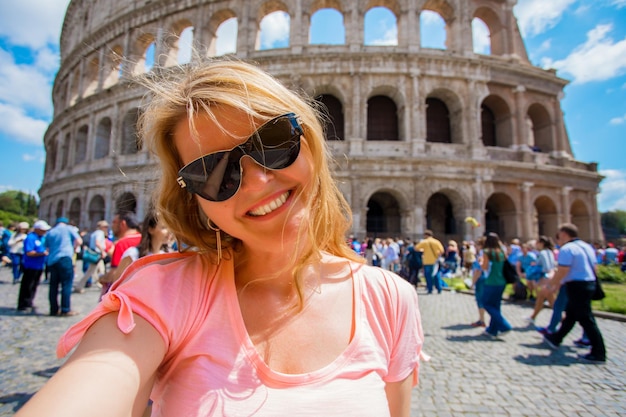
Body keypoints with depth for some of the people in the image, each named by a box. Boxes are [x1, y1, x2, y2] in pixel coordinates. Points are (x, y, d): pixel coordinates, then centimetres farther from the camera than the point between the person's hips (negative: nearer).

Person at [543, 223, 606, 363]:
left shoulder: (567, 249, -17)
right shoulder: (587, 246, 13)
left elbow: (562, 272, -21)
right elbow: (594, 268, 19)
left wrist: (551, 284, -8)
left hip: (576, 286, -10)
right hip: (590, 283, 10)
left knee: (586, 319, -1)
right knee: (570, 314, 18)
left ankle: (598, 353, 6)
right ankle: (556, 339, 31)